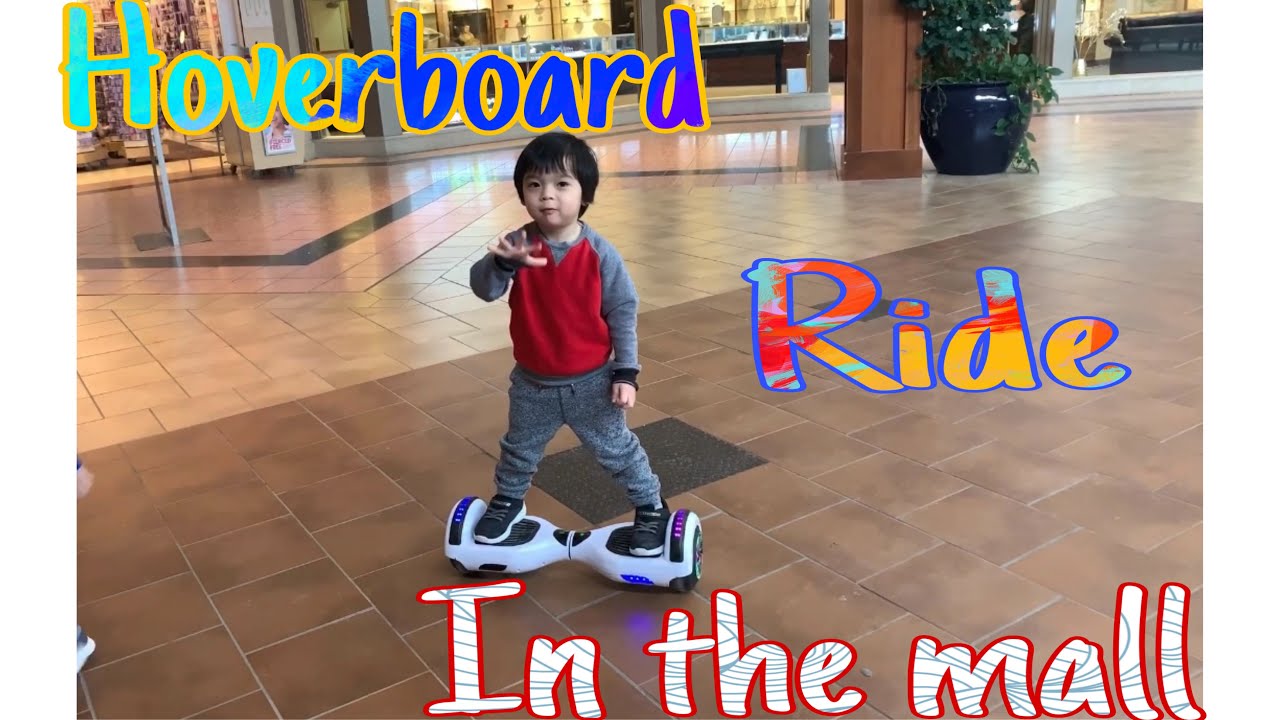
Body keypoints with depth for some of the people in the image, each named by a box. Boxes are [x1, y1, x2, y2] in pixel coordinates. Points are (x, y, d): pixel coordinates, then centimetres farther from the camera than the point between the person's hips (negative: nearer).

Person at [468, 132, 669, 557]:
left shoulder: (600, 253, -17)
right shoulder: (518, 246, -13)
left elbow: (622, 313, -9)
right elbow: (483, 289, -25)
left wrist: (626, 372, -11)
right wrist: (501, 263, -47)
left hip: (591, 382, -2)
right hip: (532, 383, 3)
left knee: (616, 449, 12)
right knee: (519, 450, 23)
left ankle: (651, 508, 32)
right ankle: (507, 501, 49)